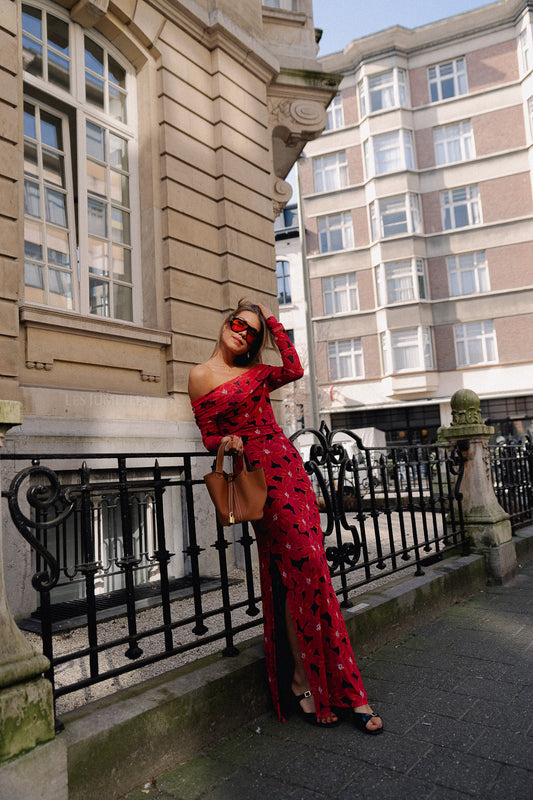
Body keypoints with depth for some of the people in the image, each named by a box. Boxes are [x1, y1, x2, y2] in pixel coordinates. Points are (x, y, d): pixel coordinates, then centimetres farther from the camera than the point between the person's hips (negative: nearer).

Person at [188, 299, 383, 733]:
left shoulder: (254, 372, 18)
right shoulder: (201, 376, 5)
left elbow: (294, 369, -1)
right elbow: (208, 436, 6)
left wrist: (273, 323, 7)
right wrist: (226, 442, -15)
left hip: (288, 465, 5)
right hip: (258, 475, -5)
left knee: (298, 574, 1)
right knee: (305, 567, -11)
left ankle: (303, 679, 10)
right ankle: (305, 680, 0)